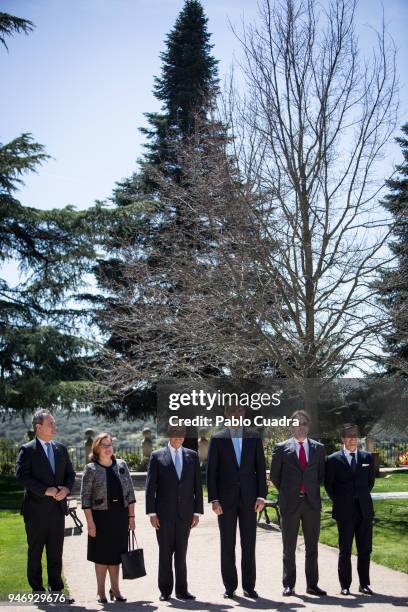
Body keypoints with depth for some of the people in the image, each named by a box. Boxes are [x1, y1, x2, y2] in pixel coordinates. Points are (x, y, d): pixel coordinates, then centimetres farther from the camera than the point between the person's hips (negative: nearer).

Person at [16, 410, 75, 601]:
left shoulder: (61, 449, 11)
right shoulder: (27, 450, -6)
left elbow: (70, 474, 14)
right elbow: (21, 476, -15)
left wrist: (66, 488, -7)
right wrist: (45, 490, -20)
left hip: (58, 508, 5)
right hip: (36, 509, -4)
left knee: (56, 552, 9)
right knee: (35, 551, 7)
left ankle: (56, 589, 17)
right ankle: (37, 590, 18)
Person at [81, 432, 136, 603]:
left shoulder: (121, 465, 5)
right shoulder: (91, 469, -5)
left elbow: (130, 492, 7)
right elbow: (85, 497, -7)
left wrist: (131, 516, 2)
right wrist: (90, 522, -12)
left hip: (120, 515, 3)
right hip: (101, 515, -3)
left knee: (116, 553, 11)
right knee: (102, 555, 6)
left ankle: (115, 588, 24)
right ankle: (101, 591, 18)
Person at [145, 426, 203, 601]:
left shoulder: (192, 456, 8)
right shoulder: (157, 456, 1)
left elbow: (197, 486, 8)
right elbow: (150, 486, -1)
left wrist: (197, 512, 3)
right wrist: (152, 513, -7)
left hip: (185, 514, 2)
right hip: (164, 514, -2)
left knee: (181, 554, 7)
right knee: (165, 553, 4)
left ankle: (181, 590, 15)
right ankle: (165, 591, 14)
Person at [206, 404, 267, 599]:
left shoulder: (254, 437, 6)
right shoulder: (217, 439, 1)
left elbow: (260, 468, 6)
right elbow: (211, 471, 0)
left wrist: (261, 496, -2)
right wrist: (214, 499, -7)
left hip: (249, 497, 1)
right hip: (226, 499, -1)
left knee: (249, 544, 5)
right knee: (227, 545, 5)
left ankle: (249, 586, 14)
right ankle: (230, 586, 14)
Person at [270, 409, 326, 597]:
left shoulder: (318, 448, 7)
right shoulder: (281, 448, 1)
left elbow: (321, 474, 15)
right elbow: (274, 475, 7)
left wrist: (312, 490, 6)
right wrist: (286, 492, 4)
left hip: (312, 502, 2)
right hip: (290, 503, -2)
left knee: (312, 546, 7)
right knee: (289, 547, 5)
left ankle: (312, 584, 16)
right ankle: (289, 585, 13)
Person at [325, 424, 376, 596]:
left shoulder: (367, 457, 7)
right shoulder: (333, 459, -2)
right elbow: (328, 484, 5)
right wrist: (339, 501, 5)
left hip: (364, 509, 3)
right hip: (345, 511, -3)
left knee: (365, 549, 7)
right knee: (345, 550, 3)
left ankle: (364, 584, 17)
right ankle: (345, 585, 12)